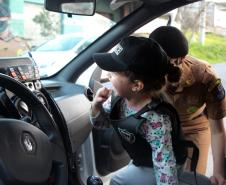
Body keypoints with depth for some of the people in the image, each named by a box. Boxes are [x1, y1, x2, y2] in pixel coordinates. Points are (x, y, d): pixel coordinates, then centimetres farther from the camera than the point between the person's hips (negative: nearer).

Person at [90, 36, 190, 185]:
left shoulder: (155, 121, -40)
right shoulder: (119, 96, -20)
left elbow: (165, 169, -34)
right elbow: (101, 123, -4)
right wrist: (96, 105, -24)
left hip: (155, 168, -7)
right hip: (141, 160, 7)